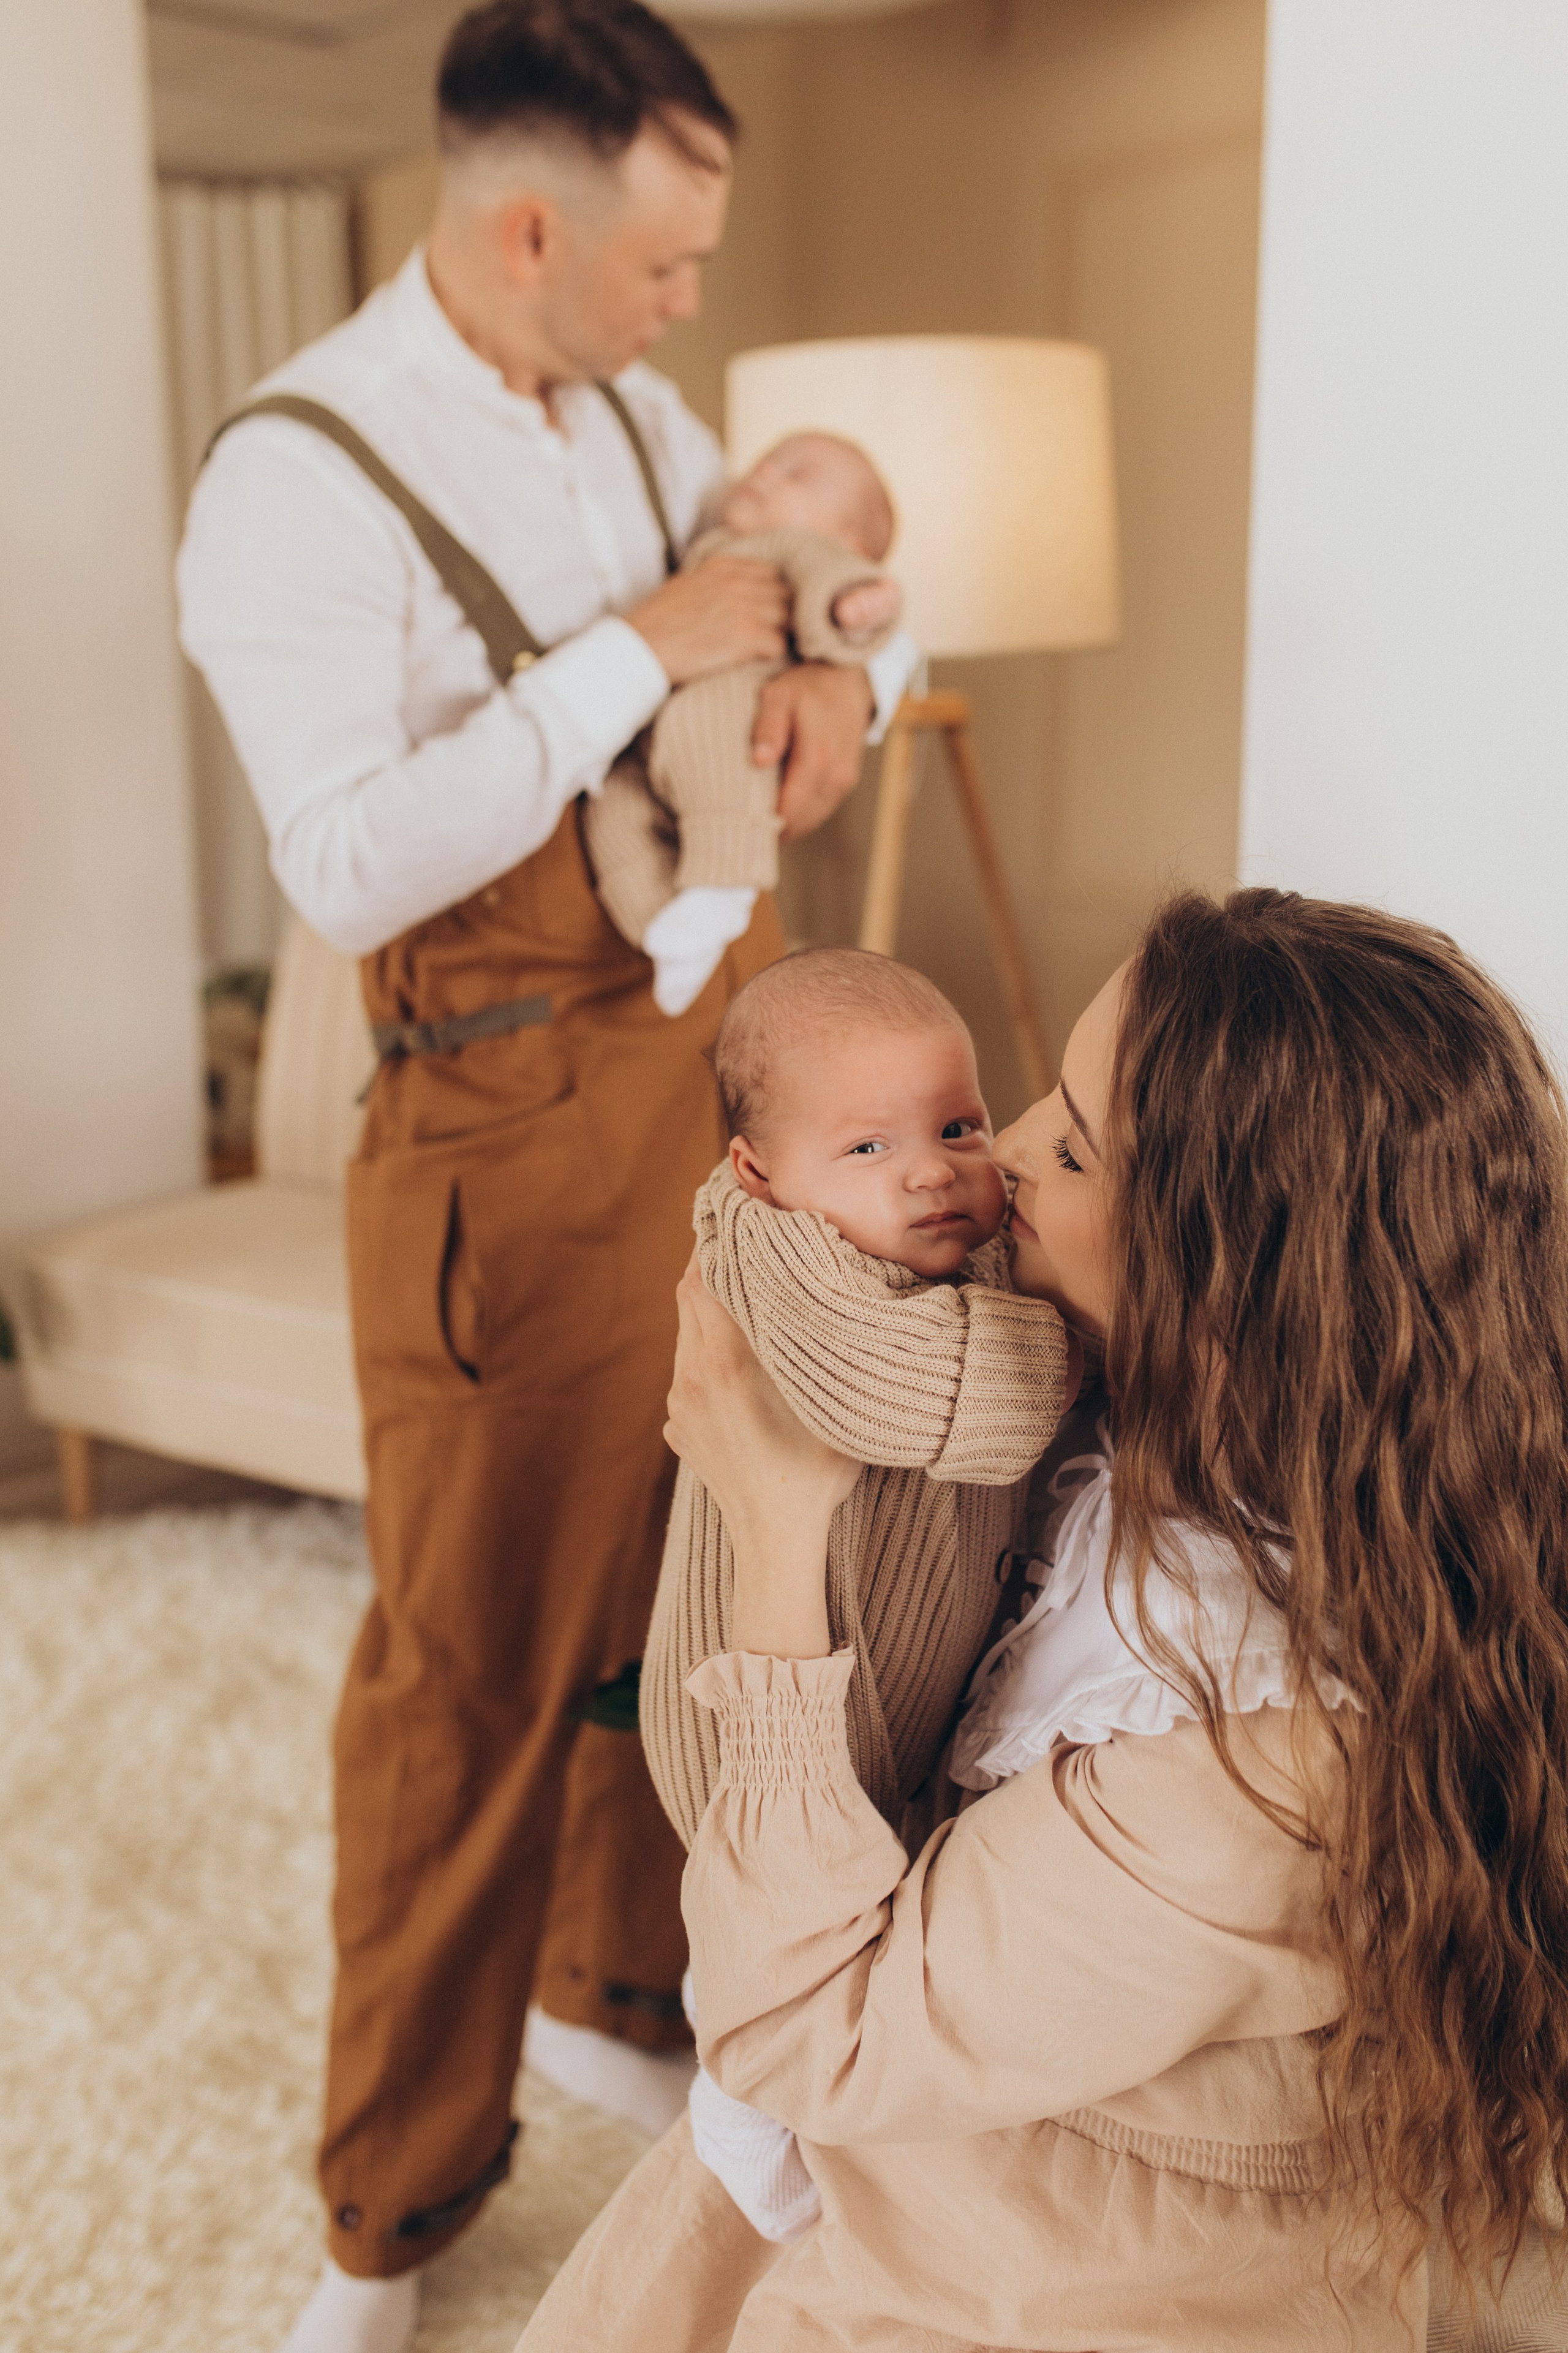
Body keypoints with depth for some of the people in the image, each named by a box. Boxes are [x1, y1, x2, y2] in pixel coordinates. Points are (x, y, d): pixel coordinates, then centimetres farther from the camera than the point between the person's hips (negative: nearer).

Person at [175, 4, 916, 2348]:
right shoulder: (300, 476, -14)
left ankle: (627, 1973, 44)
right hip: (524, 1132, -7)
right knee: (474, 1653, 4)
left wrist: (836, 671, 0)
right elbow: (354, 872, -25)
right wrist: (639, 649, -20)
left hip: (730, 1060, 7)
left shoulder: (640, 413, 10)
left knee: (685, 1576, 18)